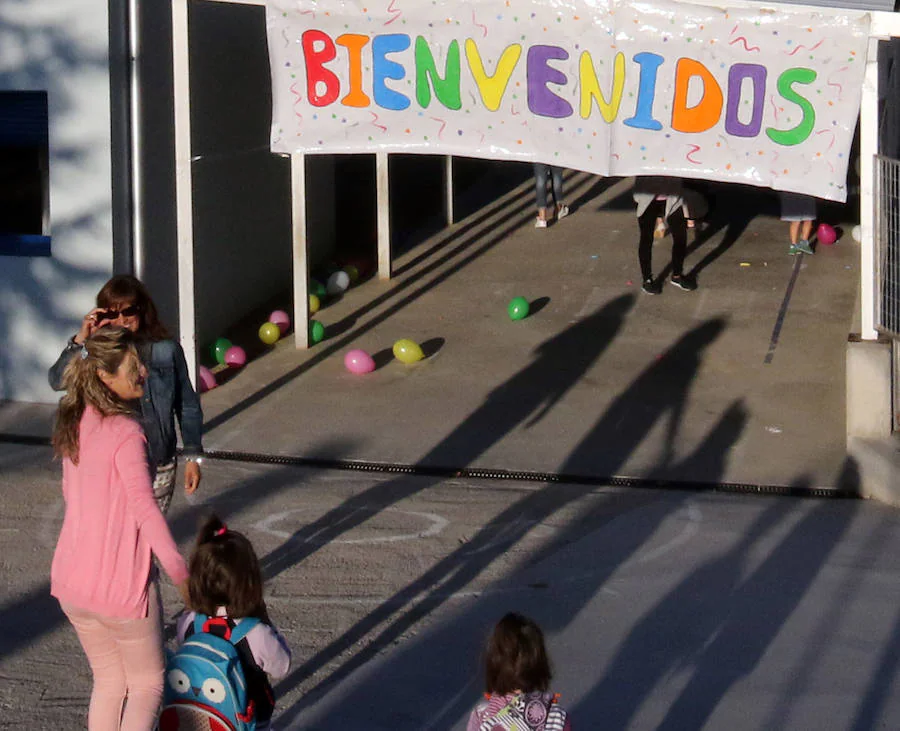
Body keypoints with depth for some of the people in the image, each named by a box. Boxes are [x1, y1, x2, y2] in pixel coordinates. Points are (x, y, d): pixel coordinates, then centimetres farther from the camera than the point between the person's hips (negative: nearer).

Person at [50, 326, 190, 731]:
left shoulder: (74, 424, 4)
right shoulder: (125, 433, -20)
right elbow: (144, 508, -24)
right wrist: (180, 573, -21)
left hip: (71, 581, 7)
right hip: (121, 584, -7)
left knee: (108, 681, 21)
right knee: (147, 683, 11)